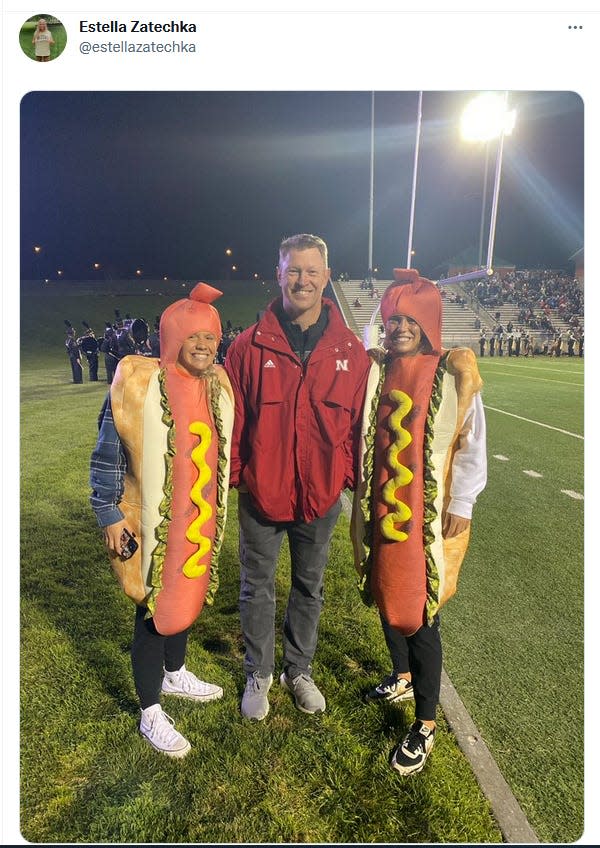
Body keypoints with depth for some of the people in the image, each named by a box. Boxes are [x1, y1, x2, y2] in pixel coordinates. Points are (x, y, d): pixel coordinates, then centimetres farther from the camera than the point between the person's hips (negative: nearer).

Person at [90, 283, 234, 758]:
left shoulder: (218, 386, 2)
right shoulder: (139, 383, -16)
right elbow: (108, 453, -11)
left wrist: (217, 512, 18)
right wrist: (110, 514, -11)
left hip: (201, 522, 6)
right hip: (153, 526, -5)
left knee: (187, 598, 22)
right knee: (154, 611, 8)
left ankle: (175, 674, 49)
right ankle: (151, 715, 30)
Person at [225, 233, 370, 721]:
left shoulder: (351, 351, -4)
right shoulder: (250, 346, -8)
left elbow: (359, 421, 0)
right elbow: (231, 421, -5)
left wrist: (352, 477, 0)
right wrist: (230, 476, -4)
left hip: (321, 495, 2)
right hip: (261, 493, -1)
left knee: (310, 589, 20)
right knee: (258, 589, 16)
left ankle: (300, 670, 44)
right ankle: (259, 674, 41)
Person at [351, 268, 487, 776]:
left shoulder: (454, 376, -8)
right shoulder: (375, 371, 2)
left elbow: (471, 445, -5)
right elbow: (361, 436, 8)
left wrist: (460, 506, -7)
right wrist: (361, 496, 7)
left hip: (430, 518, -4)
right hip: (379, 510, 5)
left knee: (420, 614, 2)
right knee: (386, 597, 19)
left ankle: (426, 725, 24)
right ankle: (402, 678, 46)